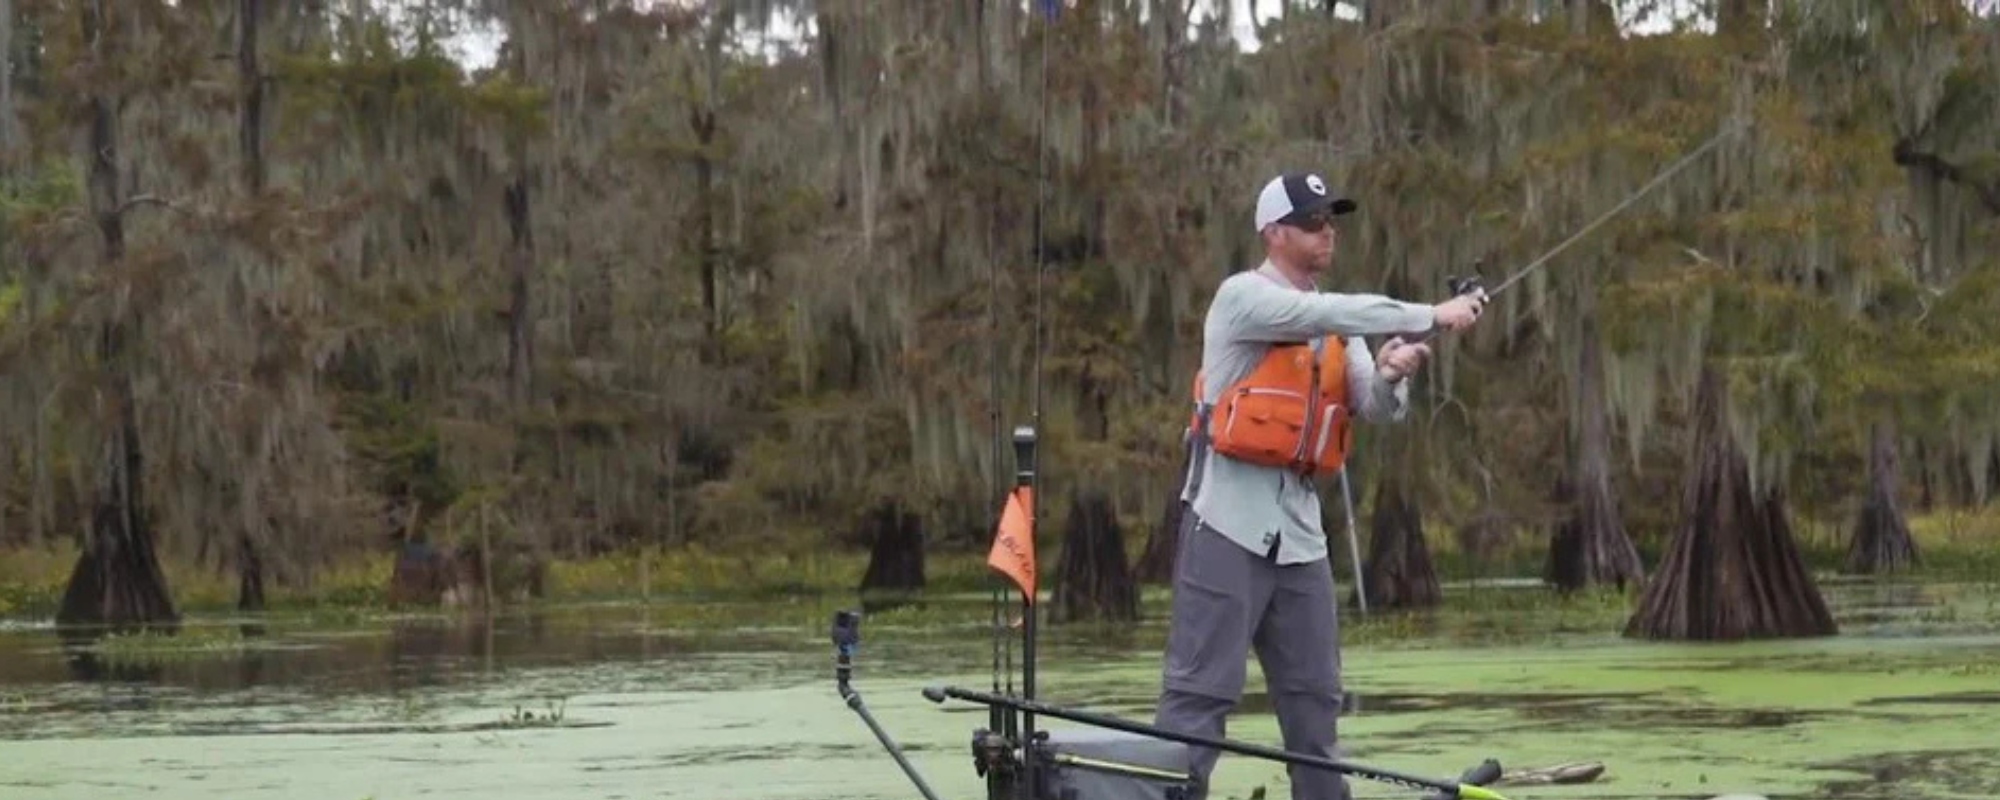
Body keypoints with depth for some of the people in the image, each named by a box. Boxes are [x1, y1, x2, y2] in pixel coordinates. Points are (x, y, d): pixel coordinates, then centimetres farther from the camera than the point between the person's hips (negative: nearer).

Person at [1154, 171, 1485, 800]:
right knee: (1201, 686, -10)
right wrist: (1433, 317, -23)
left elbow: (1375, 410, 6)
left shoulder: (1336, 325, 15)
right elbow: (1335, 314, -22)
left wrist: (1391, 375, -16)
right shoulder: (1243, 297, -7)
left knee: (1315, 691, 11)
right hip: (1229, 519, -7)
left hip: (1298, 524, 7)